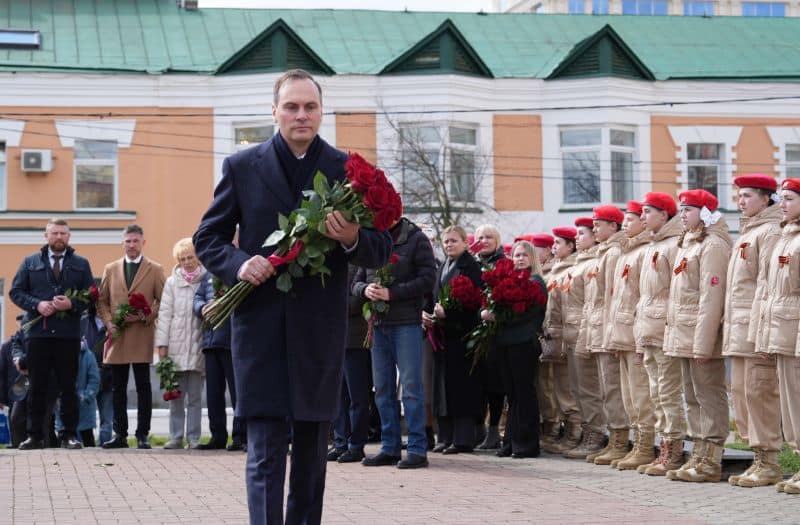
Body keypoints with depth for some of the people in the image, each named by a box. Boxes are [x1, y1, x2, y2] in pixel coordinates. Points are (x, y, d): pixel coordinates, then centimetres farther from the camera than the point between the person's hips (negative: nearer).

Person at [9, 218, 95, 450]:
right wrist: (37, 304, -10)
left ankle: (70, 435, 7)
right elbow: (16, 292, 6)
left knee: (68, 387, 2)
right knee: (36, 387, 2)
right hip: (38, 333, 0)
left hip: (68, 335, 0)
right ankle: (34, 435, 8)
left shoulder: (81, 264, 11)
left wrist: (72, 304, -12)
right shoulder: (30, 263, 11)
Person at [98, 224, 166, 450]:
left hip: (142, 336, -3)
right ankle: (120, 435, 10)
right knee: (118, 388, 5)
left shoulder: (155, 270, 7)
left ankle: (142, 435, 2)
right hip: (117, 336, 3)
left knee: (143, 387, -2)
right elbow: (102, 301, 15)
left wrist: (146, 315, -12)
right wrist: (108, 323, -1)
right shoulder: (111, 269, 15)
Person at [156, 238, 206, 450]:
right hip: (176, 346, 1)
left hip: (197, 346, -1)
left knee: (195, 397, 4)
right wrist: (162, 344, 1)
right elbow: (164, 314, 7)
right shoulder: (172, 283, 9)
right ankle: (176, 437, 7)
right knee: (176, 396, 3)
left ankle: (193, 437, 7)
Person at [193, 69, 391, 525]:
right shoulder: (242, 167, 5)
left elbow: (382, 250, 5)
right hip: (261, 327, -1)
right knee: (265, 453, -7)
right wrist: (238, 263, -12)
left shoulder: (349, 170, 5)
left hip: (321, 330, 1)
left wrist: (353, 239, -18)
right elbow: (208, 238, 8)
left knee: (312, 450, 11)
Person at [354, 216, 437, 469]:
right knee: (383, 388, 8)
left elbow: (428, 278, -9)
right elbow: (356, 282, 16)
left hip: (406, 323, -6)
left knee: (411, 386, -5)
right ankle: (389, 448, 15)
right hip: (378, 324, 6)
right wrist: (365, 289, -8)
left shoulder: (415, 239, -1)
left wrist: (392, 293, -16)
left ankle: (418, 449, -2)